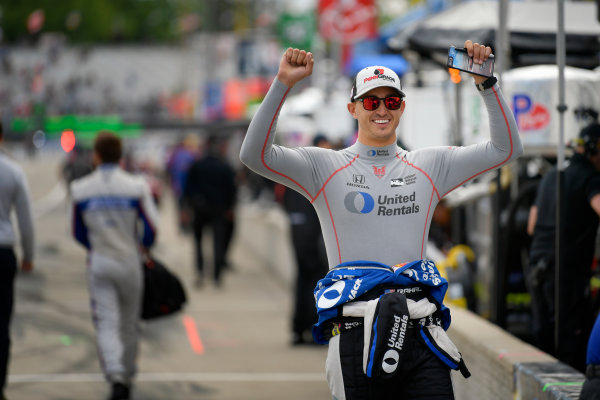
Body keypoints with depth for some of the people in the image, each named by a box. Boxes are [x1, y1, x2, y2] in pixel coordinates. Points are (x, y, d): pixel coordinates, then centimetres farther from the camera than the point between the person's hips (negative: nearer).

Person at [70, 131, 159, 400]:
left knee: (106, 325, -3)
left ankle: (116, 378, -24)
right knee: (129, 325, 16)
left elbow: (79, 233, 6)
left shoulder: (80, 189, -5)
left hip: (99, 264, 0)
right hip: (130, 262, 0)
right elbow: (150, 229, -9)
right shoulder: (136, 187, -10)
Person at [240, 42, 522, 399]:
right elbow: (255, 155, -6)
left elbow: (507, 149, 10)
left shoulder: (430, 167, 14)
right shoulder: (326, 168, 6)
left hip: (420, 330, 2)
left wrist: (486, 83, -1)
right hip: (356, 333, -2)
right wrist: (283, 84, -13)